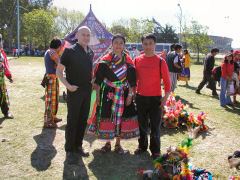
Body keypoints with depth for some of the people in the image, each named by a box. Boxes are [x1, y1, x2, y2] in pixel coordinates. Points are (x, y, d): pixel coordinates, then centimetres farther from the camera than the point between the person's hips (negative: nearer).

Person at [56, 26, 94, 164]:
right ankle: (69, 150, 12)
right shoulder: (70, 51, -8)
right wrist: (68, 85, -20)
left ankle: (78, 146, 28)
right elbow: (59, 71, -8)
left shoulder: (90, 53, 11)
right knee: (72, 121, 0)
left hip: (87, 91, 6)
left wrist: (93, 81, 10)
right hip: (74, 91, -6)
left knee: (83, 120, 13)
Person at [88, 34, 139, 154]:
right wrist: (98, 94, -4)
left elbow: (131, 80, 5)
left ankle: (118, 144, 21)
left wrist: (130, 95, -2)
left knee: (121, 118, 6)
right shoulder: (105, 60, 1)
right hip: (107, 94, -1)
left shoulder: (128, 60, 6)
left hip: (123, 94, 1)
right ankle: (107, 143, 21)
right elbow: (99, 79, 1)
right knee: (107, 117, 2)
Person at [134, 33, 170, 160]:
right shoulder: (137, 60, 3)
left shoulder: (160, 61, -5)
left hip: (155, 98, -3)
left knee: (155, 126, 6)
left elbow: (167, 81, -3)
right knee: (142, 125, 14)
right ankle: (142, 146, 33)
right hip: (140, 97, 3)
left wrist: (166, 97, -10)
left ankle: (155, 151, 21)